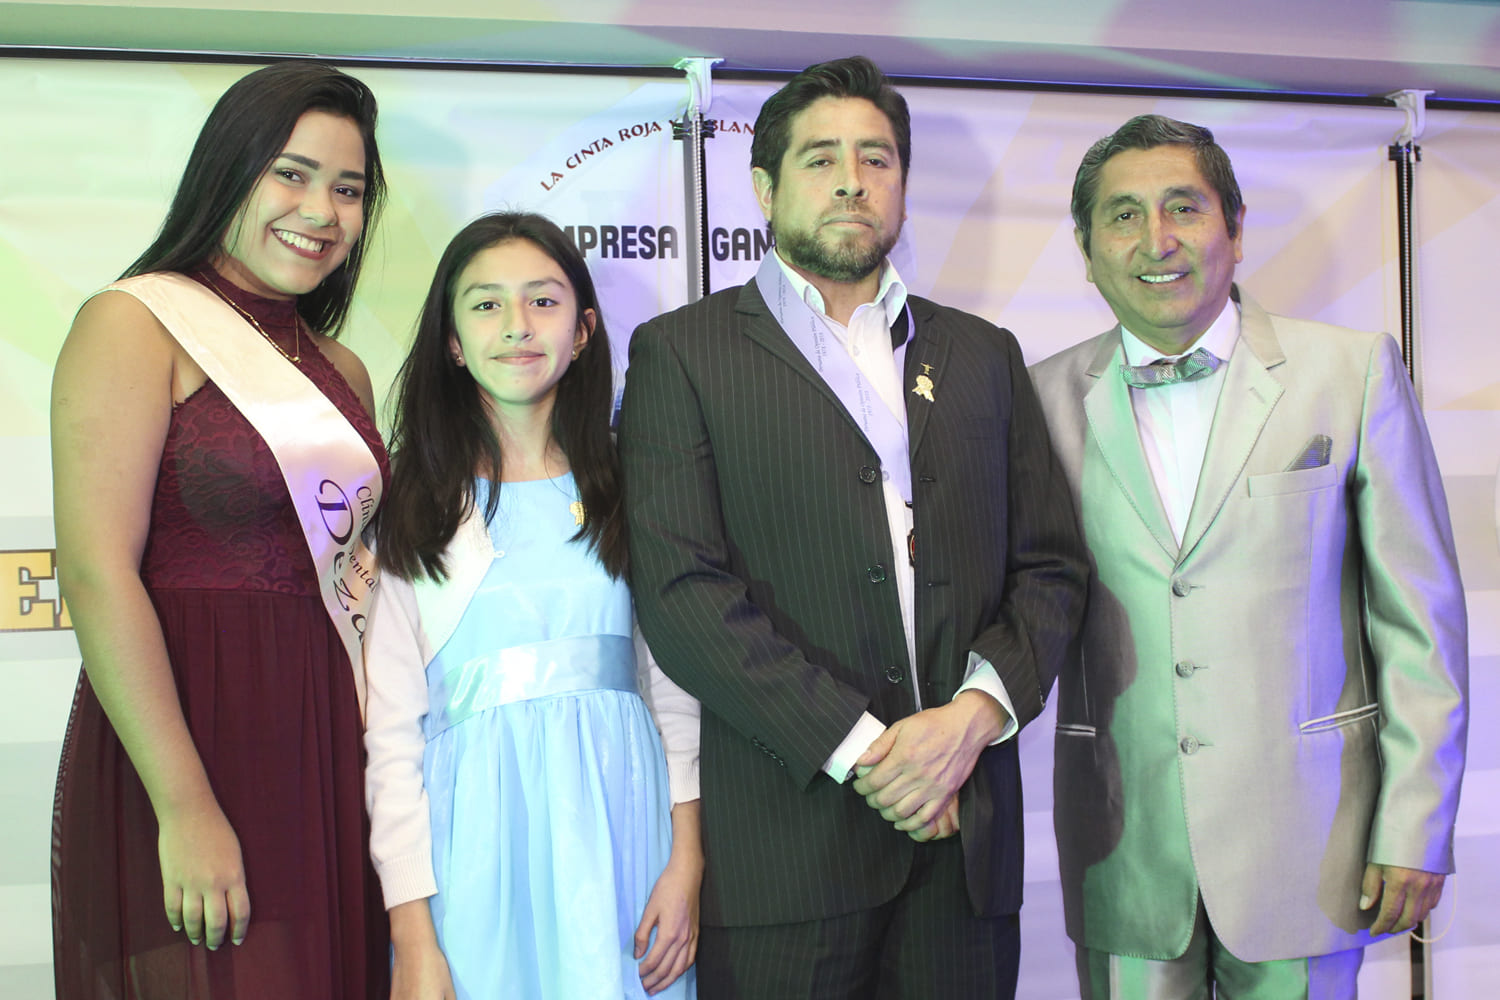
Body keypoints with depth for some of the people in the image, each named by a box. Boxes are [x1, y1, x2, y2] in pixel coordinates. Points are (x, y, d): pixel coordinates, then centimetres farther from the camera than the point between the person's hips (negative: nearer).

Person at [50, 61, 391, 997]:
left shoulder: (344, 372, 15)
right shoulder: (135, 324, -5)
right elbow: (95, 573, -15)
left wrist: (371, 575, 6)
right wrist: (186, 807, -19)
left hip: (330, 749, 7)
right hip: (192, 731, -6)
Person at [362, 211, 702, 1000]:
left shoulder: (627, 496, 7)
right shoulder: (411, 515, 2)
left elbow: (675, 691, 6)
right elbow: (393, 733, -2)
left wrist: (687, 861, -5)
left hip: (619, 827, 2)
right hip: (475, 839, -1)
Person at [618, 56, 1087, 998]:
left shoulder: (984, 354, 15)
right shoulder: (681, 352, 3)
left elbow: (1052, 566, 10)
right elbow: (681, 586, -8)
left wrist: (976, 712, -8)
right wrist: (857, 749, -12)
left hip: (963, 828, 3)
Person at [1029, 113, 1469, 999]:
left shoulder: (1353, 372, -2)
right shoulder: (1049, 397, 2)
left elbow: (1420, 621, -2)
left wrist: (1415, 830, -4)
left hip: (1303, 836, -1)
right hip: (1125, 848, 1)